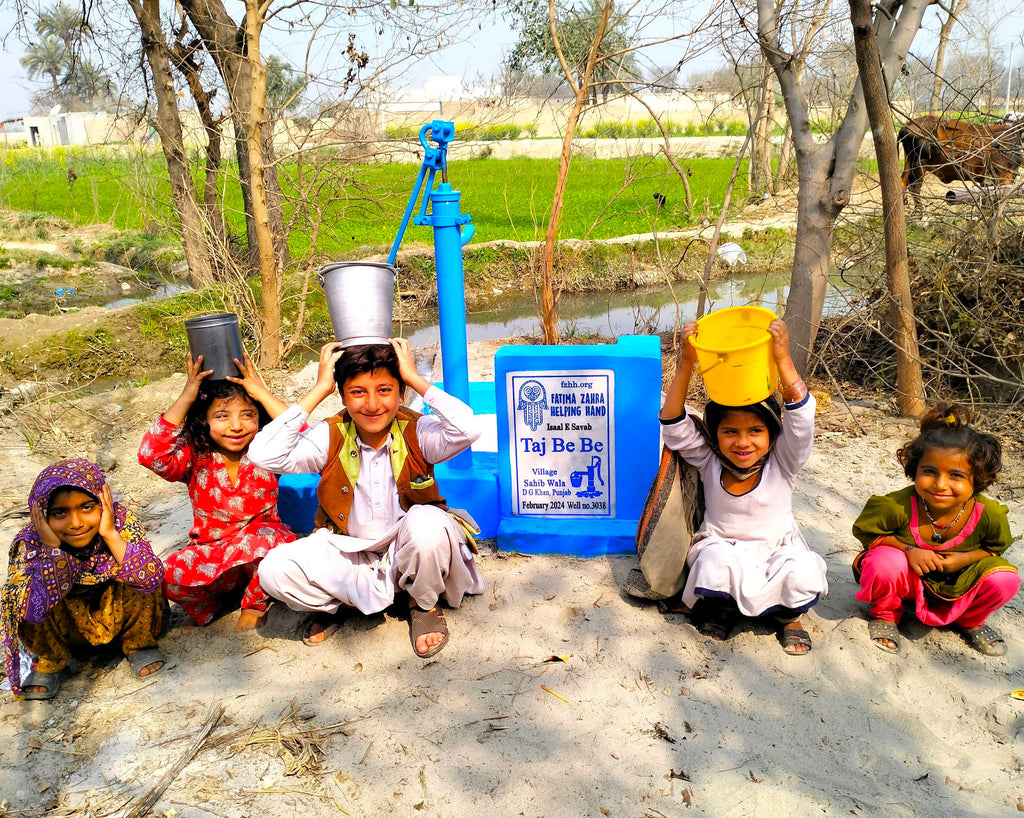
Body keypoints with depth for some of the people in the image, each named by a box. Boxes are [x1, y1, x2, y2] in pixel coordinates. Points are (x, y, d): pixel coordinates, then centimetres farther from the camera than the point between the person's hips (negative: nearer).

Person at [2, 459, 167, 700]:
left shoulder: (120, 520, -25)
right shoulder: (31, 543, -24)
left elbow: (151, 580, -37)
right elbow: (34, 611, -37)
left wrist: (110, 535, -40)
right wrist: (52, 547, -38)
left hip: (119, 615, -1)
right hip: (66, 627, 1)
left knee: (139, 572, -28)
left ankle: (139, 644, -1)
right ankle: (54, 661, 3)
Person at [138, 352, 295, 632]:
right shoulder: (195, 459, -7)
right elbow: (151, 455, -27)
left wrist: (262, 394, -27)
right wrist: (186, 398, -25)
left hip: (260, 555, -1)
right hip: (210, 555, 2)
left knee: (266, 540, -37)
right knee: (169, 576, -28)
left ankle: (255, 604, -3)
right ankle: (203, 608, 10)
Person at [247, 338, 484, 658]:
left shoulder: (417, 433, -13)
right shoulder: (330, 438, -8)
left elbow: (467, 430, -35)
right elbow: (264, 455, -24)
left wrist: (415, 378, -25)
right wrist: (319, 391, -21)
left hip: (409, 553, -1)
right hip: (350, 555, 2)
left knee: (427, 523, -36)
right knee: (274, 570, -23)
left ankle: (424, 605, -4)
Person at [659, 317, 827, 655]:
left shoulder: (781, 462, -10)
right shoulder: (709, 461, -8)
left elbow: (802, 415, -26)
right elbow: (674, 424, -20)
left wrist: (783, 359, -39)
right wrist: (686, 364, -32)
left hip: (776, 550, 1)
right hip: (721, 547, -1)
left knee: (803, 576, -30)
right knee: (718, 562, -35)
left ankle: (788, 615, 7)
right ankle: (722, 609, 2)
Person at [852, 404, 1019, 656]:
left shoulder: (989, 514, -24)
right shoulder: (897, 506, -33)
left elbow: (995, 547, -1)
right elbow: (864, 530, -14)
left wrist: (966, 558, -21)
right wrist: (908, 549, -28)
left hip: (959, 583, 3)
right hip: (908, 578, -3)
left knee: (1005, 579, -23)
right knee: (885, 563, -36)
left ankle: (970, 621, 13)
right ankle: (885, 614, 1)